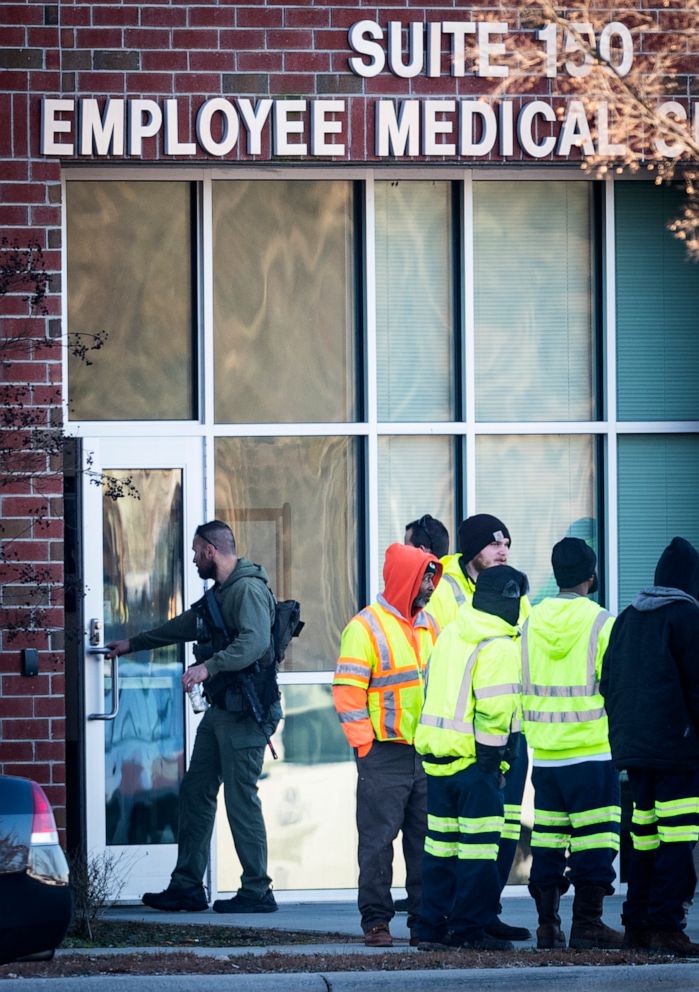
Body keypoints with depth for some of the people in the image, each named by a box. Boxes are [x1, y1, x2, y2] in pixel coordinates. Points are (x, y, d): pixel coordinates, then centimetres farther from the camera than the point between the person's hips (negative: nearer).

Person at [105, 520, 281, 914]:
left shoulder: (248, 590, -13)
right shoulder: (222, 592, 20)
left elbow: (255, 642, -27)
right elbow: (185, 626, 33)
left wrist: (209, 667, -34)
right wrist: (132, 644, 38)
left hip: (244, 712, -11)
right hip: (221, 708, 11)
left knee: (241, 797, -9)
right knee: (195, 791, 10)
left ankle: (257, 891, -4)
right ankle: (187, 887, 14)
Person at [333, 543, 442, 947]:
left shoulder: (428, 625, 14)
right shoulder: (366, 627, -7)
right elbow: (347, 691, -10)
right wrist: (366, 744, -13)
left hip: (428, 753, 6)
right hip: (385, 754, -6)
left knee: (427, 839, 7)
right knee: (378, 839, -4)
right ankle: (376, 921, 0)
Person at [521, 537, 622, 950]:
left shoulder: (531, 621, 6)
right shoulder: (602, 622, -9)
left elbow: (519, 686, 11)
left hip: (544, 755, 5)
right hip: (592, 751, -5)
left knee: (547, 839, 9)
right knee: (593, 838, -1)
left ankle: (547, 924, 10)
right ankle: (587, 923, -2)